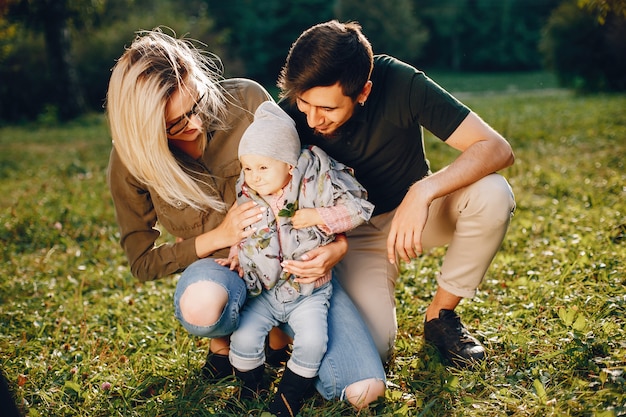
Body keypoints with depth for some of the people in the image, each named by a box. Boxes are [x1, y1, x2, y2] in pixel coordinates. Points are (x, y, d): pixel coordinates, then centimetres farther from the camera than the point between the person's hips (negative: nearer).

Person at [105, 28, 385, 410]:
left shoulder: (246, 100, -12)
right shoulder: (131, 163, -10)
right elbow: (142, 261, -2)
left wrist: (339, 244, -15)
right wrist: (218, 237, -18)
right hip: (221, 268, 0)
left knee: (364, 390, -15)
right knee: (201, 306, -41)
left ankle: (280, 327, 15)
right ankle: (224, 339, -1)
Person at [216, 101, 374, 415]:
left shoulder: (316, 184, -16)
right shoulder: (246, 196, -5)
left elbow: (358, 208, -13)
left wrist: (318, 216, -23)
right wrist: (237, 255, -2)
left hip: (308, 290, -2)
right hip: (263, 290, 2)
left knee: (312, 342, -19)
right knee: (244, 338, -14)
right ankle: (249, 390, 16)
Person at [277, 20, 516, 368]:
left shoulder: (400, 84, -26)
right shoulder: (290, 115, -22)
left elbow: (497, 149, -28)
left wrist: (423, 191, -44)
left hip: (412, 208, 1)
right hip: (354, 232, 0)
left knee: (492, 195, -31)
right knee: (371, 347, -23)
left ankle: (439, 316, -7)